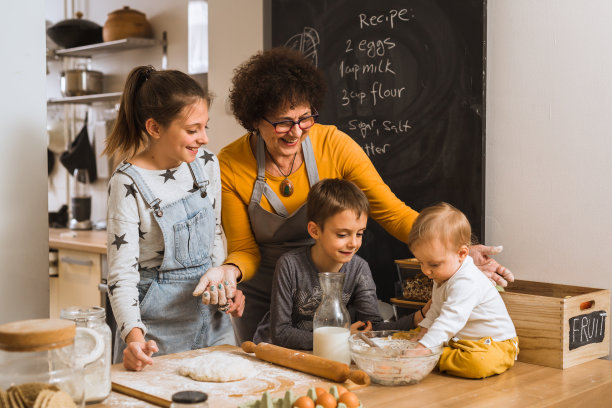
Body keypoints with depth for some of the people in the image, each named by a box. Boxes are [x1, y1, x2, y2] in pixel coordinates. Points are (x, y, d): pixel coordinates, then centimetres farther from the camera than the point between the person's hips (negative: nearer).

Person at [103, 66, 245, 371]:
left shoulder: (207, 163, 0)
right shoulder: (128, 184, -17)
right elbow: (122, 274, -19)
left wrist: (225, 284, 3)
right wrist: (134, 335, -32)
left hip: (210, 313, 6)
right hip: (158, 327, -5)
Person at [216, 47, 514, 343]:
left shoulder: (334, 146, -18)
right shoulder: (230, 166, -18)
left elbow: (393, 213, -17)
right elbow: (244, 249, -11)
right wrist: (230, 272, -35)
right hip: (261, 295, 0)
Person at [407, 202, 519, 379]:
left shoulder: (467, 283, -27)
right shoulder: (442, 277, 7)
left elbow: (451, 320, -36)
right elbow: (435, 312, 21)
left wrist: (423, 348, -42)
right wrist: (423, 334, 7)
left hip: (494, 345, -9)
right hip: (459, 341, 9)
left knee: (480, 364, -41)